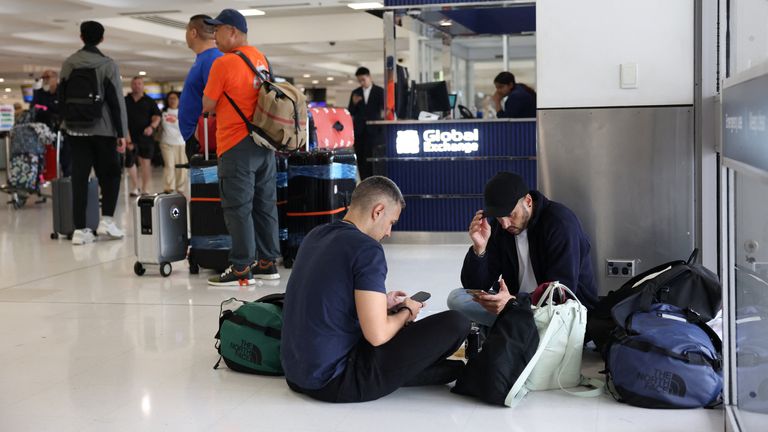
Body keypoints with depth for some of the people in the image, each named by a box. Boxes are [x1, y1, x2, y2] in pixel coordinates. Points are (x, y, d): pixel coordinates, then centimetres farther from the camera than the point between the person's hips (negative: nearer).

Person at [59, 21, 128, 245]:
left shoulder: (67, 64, 7)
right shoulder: (108, 64, -5)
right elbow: (116, 101, -7)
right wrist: (122, 133, -5)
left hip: (75, 130, 3)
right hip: (103, 129, -3)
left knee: (79, 178, 2)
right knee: (110, 175, 11)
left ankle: (80, 229, 0)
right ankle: (106, 220, 0)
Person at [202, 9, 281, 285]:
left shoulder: (224, 63, -12)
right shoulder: (261, 59, 12)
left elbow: (207, 106, -7)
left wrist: (214, 106, 14)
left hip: (237, 146, -8)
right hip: (264, 142, 8)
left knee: (238, 208, -4)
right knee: (265, 204, 11)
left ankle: (241, 270, -1)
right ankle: (267, 263, 18)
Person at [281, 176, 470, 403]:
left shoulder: (315, 235, 8)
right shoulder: (367, 249, -16)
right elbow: (377, 335, -20)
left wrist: (379, 303, 21)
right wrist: (406, 312, 0)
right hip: (335, 382, -9)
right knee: (456, 322, -7)